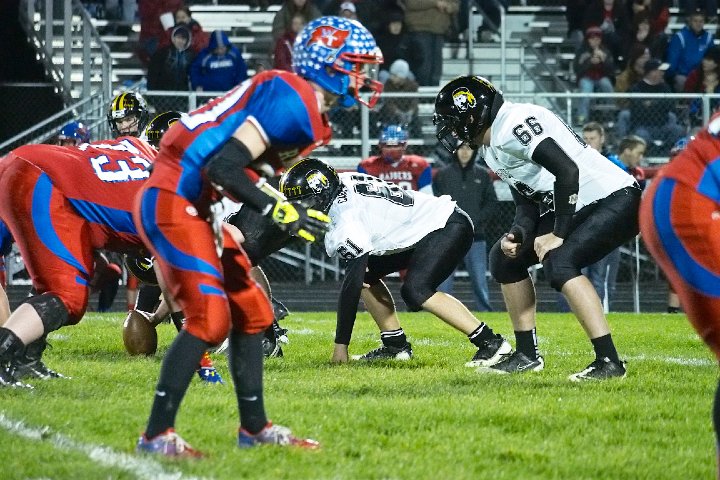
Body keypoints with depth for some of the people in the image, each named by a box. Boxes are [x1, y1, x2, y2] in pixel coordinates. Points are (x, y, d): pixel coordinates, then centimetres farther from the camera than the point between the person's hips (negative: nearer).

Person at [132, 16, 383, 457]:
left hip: (195, 207, 11)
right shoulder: (292, 102, -17)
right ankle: (157, 435, -9)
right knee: (209, 319, -13)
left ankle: (255, 428, 22)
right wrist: (281, 211, -19)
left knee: (251, 314, 13)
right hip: (173, 203, -11)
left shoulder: (308, 114, 15)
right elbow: (223, 167, -22)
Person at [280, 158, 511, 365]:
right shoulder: (341, 182, 2)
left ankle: (490, 342, -23)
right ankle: (395, 346, 13)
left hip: (449, 228, -10)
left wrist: (341, 345, -18)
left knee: (415, 292, -26)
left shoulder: (346, 223, -23)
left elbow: (351, 287, -23)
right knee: (367, 275, 7)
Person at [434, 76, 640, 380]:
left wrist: (558, 235, -22)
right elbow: (527, 201, 14)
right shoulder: (492, 148, 12)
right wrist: (517, 235, -7)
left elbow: (567, 171, -27)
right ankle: (527, 355, 18)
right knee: (505, 256, 11)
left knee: (558, 262, -28)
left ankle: (608, 360, -27)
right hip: (576, 208, 10)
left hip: (615, 198, -10)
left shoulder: (514, 124, -19)